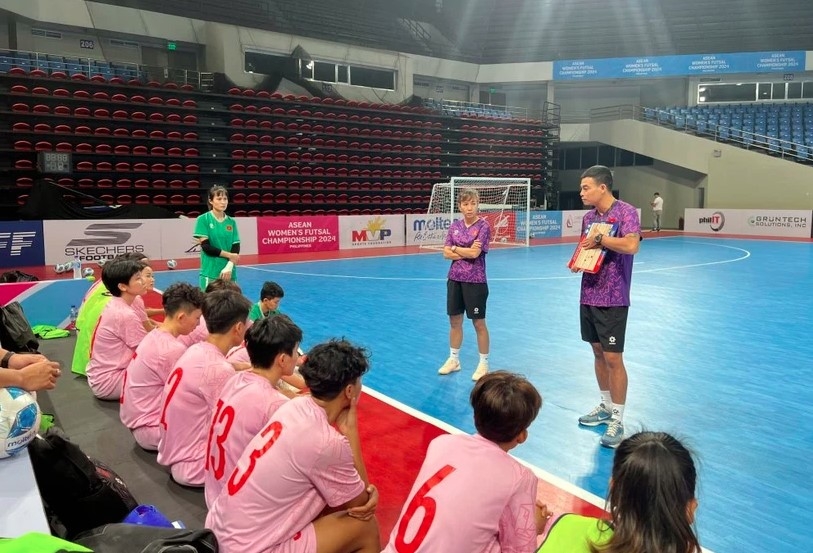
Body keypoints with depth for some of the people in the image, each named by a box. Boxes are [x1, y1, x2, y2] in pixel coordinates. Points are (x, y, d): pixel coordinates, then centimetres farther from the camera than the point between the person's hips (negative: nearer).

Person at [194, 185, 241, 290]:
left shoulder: (231, 222, 8)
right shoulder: (203, 219, -2)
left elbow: (236, 248, 3)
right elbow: (206, 246, -8)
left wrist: (229, 267, -12)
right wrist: (229, 255, -8)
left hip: (229, 273, 4)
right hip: (210, 274, -3)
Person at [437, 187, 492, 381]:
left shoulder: (483, 226, -9)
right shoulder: (455, 225, 6)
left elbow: (474, 253, -18)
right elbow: (446, 253, 0)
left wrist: (455, 248, -5)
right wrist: (466, 253, -13)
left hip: (475, 281, -5)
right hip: (455, 279, 5)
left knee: (479, 323, 4)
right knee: (455, 320, 13)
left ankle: (483, 363, 16)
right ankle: (453, 359, 28)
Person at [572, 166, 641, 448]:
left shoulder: (626, 212, -11)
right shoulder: (589, 216, 11)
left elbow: (631, 245, -25)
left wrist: (600, 238, -15)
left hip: (613, 299, -7)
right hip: (588, 296, 7)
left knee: (613, 358, -3)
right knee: (598, 353, 15)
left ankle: (617, 420, 8)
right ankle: (606, 407, 31)